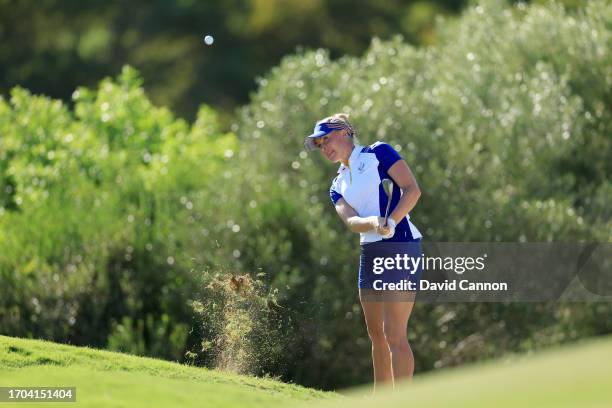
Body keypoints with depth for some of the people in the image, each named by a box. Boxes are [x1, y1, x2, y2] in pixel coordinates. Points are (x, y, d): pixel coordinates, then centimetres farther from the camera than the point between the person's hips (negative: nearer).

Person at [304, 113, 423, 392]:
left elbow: (412, 189, -9)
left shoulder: (379, 153, 1)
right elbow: (350, 221, -1)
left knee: (394, 335, -12)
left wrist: (391, 222, -22)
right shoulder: (338, 186, 17)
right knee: (376, 334, 11)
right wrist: (373, 222, -23)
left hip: (400, 246, -8)